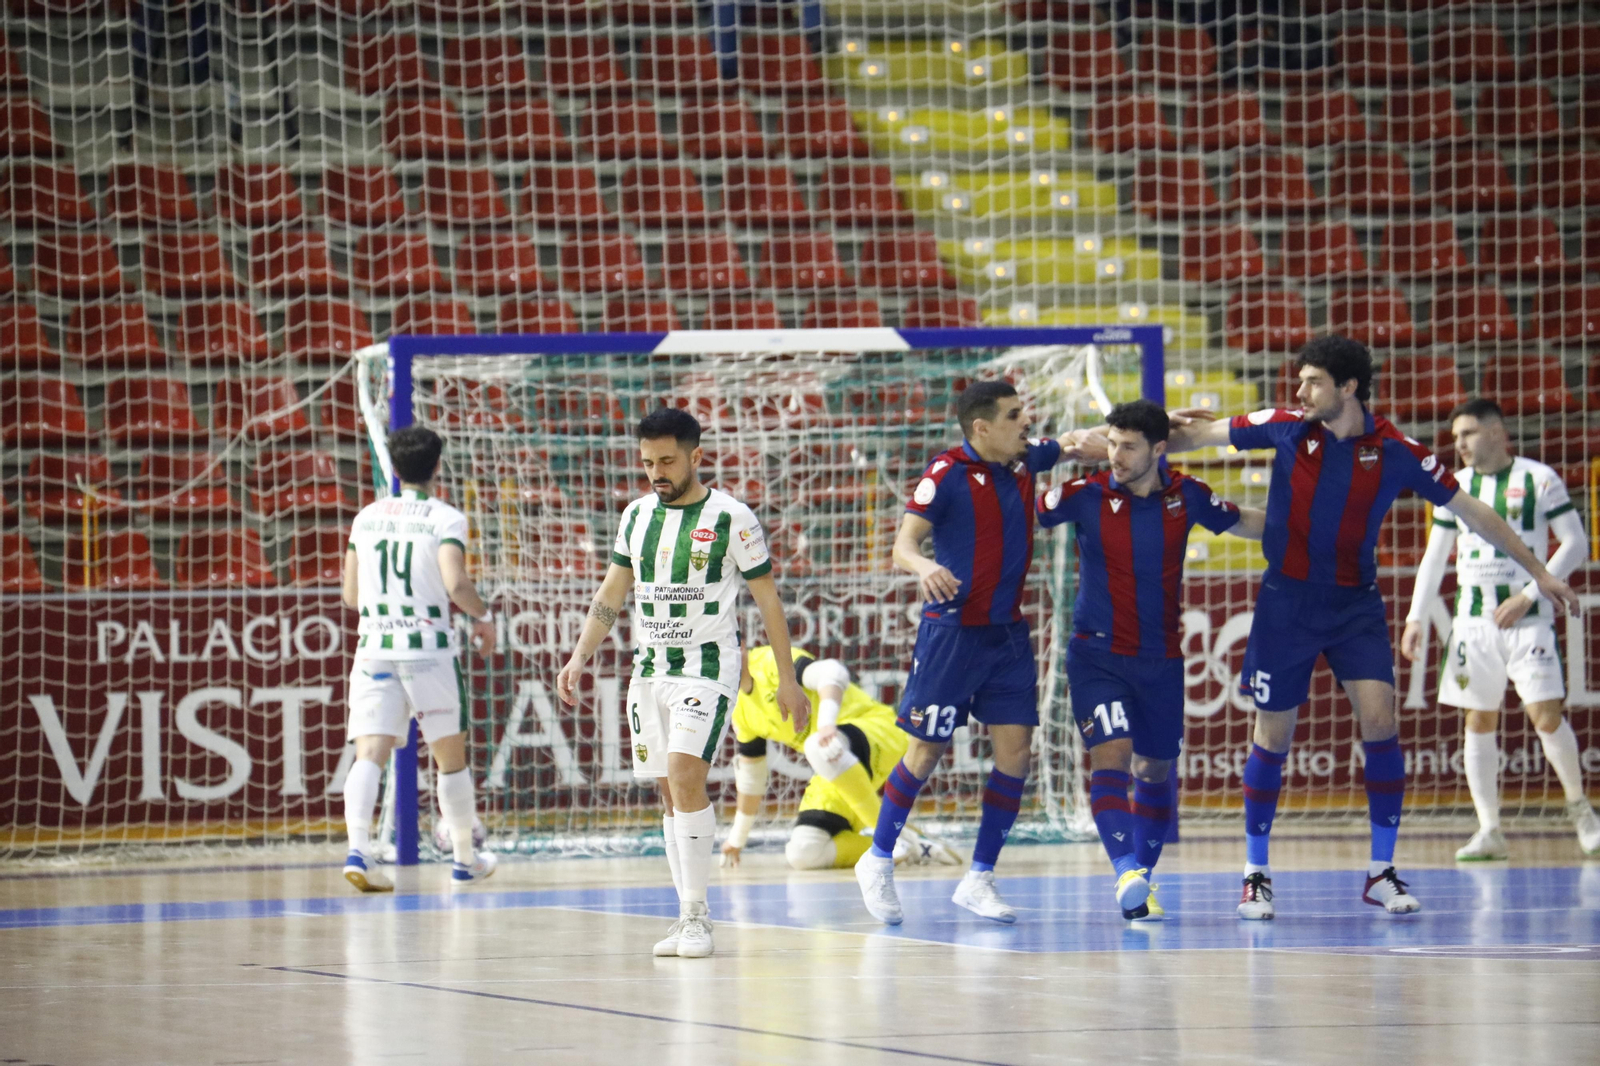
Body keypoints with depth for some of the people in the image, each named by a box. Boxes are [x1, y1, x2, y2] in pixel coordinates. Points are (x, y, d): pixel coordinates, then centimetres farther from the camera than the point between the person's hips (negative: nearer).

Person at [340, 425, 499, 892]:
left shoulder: (367, 517, 10)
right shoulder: (445, 518, -4)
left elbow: (351, 594, 13)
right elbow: (455, 583, -17)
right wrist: (483, 616, 1)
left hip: (374, 647, 3)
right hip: (430, 647, -3)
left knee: (370, 754, -7)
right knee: (451, 756, 13)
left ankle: (358, 849, -28)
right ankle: (465, 858, 24)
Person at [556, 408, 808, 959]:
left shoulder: (731, 519, -6)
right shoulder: (637, 515, 9)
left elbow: (767, 599, -1)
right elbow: (611, 594, 15)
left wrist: (788, 680, -1)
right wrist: (579, 658, 5)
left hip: (707, 669, -6)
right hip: (650, 667, 6)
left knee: (685, 775, -20)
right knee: (672, 791, 6)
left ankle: (695, 915, -15)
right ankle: (690, 916, 12)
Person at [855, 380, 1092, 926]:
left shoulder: (1025, 460, 5)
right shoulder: (948, 473, -14)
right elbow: (904, 542, -19)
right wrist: (923, 567, -42)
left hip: (1008, 631, 6)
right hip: (952, 630, -6)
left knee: (1016, 748, -2)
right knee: (927, 750, 1)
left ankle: (979, 878, 7)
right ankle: (878, 861, 20)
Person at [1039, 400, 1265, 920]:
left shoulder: (1185, 496, -2)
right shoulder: (1087, 496, -10)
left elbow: (1249, 523, 14)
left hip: (1161, 659, 4)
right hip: (1097, 654, -4)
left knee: (1154, 770, 11)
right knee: (1111, 755, -21)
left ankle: (1142, 883, 24)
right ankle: (1128, 874, -32)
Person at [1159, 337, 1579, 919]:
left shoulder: (1397, 453, -9)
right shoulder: (1286, 428, -7)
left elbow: (1471, 510, -1)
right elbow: (1201, 434, 5)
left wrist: (1538, 571, 1)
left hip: (1355, 604, 0)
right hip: (1286, 602, 0)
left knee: (1380, 718, -14)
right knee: (1273, 735, 2)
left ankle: (1381, 872, -2)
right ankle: (1256, 873, 16)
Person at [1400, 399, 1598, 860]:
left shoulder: (1538, 478, -4)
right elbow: (1435, 557, 15)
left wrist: (1528, 595, -13)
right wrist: (1415, 618, 7)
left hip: (1527, 619, -4)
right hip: (1474, 621, 4)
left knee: (1546, 716, -10)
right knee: (1479, 722, 1)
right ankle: (1489, 831, 5)